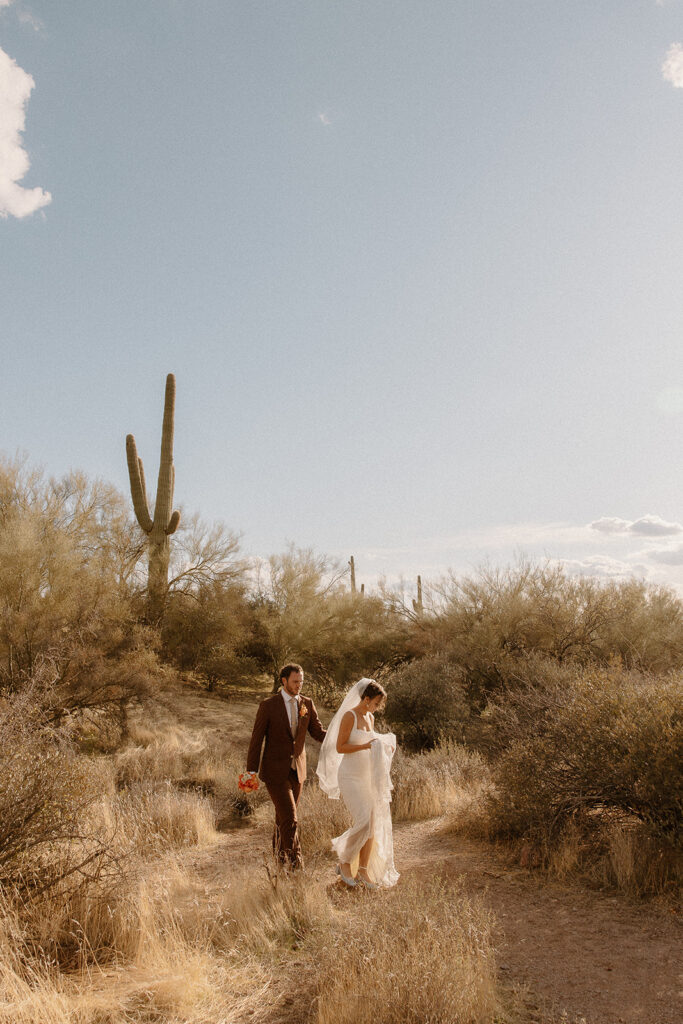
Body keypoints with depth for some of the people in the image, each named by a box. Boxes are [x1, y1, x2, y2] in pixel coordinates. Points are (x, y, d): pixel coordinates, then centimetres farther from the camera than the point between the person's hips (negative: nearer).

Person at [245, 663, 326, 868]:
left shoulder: (307, 704, 1)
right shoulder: (268, 705, -11)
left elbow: (319, 732, 3)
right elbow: (256, 738, -8)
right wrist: (251, 771, -10)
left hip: (297, 770, 5)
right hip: (275, 772, -5)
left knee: (285, 816, 18)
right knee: (290, 819, -10)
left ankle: (279, 851, 41)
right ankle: (295, 864, -2)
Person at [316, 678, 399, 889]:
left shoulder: (370, 717, 11)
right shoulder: (349, 716, -13)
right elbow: (339, 747, -15)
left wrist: (383, 746, 4)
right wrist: (366, 746, -22)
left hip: (368, 776, 8)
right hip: (350, 776, -8)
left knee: (374, 824, 3)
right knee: (362, 822, -16)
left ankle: (363, 871, 13)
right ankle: (344, 863, 6)